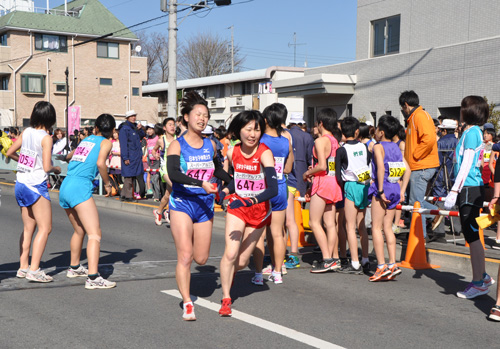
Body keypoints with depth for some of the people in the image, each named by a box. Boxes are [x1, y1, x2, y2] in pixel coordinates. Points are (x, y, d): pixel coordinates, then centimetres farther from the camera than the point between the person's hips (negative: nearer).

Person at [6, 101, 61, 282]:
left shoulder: (26, 132, 5)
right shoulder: (46, 138, -14)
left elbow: (10, 153, 13)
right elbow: (46, 167, -16)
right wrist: (56, 169, 4)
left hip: (21, 184, 8)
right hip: (36, 186, -8)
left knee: (28, 228, 15)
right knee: (45, 228, -3)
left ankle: (23, 267, 18)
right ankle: (34, 270, -8)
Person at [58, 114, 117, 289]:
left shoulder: (86, 139, 24)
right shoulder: (105, 142, 5)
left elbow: (69, 156, 43)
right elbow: (100, 162, -14)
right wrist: (107, 183, -1)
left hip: (65, 187, 8)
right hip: (80, 187, -8)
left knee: (80, 230, 26)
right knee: (95, 234, -12)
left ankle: (74, 267, 40)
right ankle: (93, 278, -23)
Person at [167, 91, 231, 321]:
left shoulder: (210, 145, 8)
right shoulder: (177, 145, -6)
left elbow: (217, 170, 26)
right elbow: (173, 174, -23)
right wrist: (201, 183, -32)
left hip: (204, 205, 4)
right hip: (182, 202, -4)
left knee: (201, 258, 6)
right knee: (185, 256, -11)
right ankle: (187, 304, -3)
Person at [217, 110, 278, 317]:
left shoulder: (264, 154, -20)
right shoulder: (232, 152, -6)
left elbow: (273, 189, -31)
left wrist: (249, 201, -43)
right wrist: (225, 191, 2)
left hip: (259, 211, -2)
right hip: (236, 208, 2)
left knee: (242, 261, 6)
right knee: (230, 254, -16)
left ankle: (228, 275, 42)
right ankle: (226, 299, 0)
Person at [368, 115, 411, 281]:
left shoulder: (378, 146, -8)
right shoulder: (397, 148, 12)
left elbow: (381, 167, -22)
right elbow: (407, 170, 10)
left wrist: (380, 191, -19)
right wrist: (402, 190, 12)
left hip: (382, 188, -7)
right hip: (395, 188, 7)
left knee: (376, 227, -2)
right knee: (387, 227, 12)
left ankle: (382, 266, -7)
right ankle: (392, 265, 9)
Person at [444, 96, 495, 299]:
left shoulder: (471, 132, -13)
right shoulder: (473, 132, 16)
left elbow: (466, 164, -19)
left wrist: (454, 191, -20)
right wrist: (456, 191, 24)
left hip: (469, 189, -10)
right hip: (470, 189, 10)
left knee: (472, 236, -5)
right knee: (472, 235, 15)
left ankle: (479, 283, 0)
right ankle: (482, 276, 24)